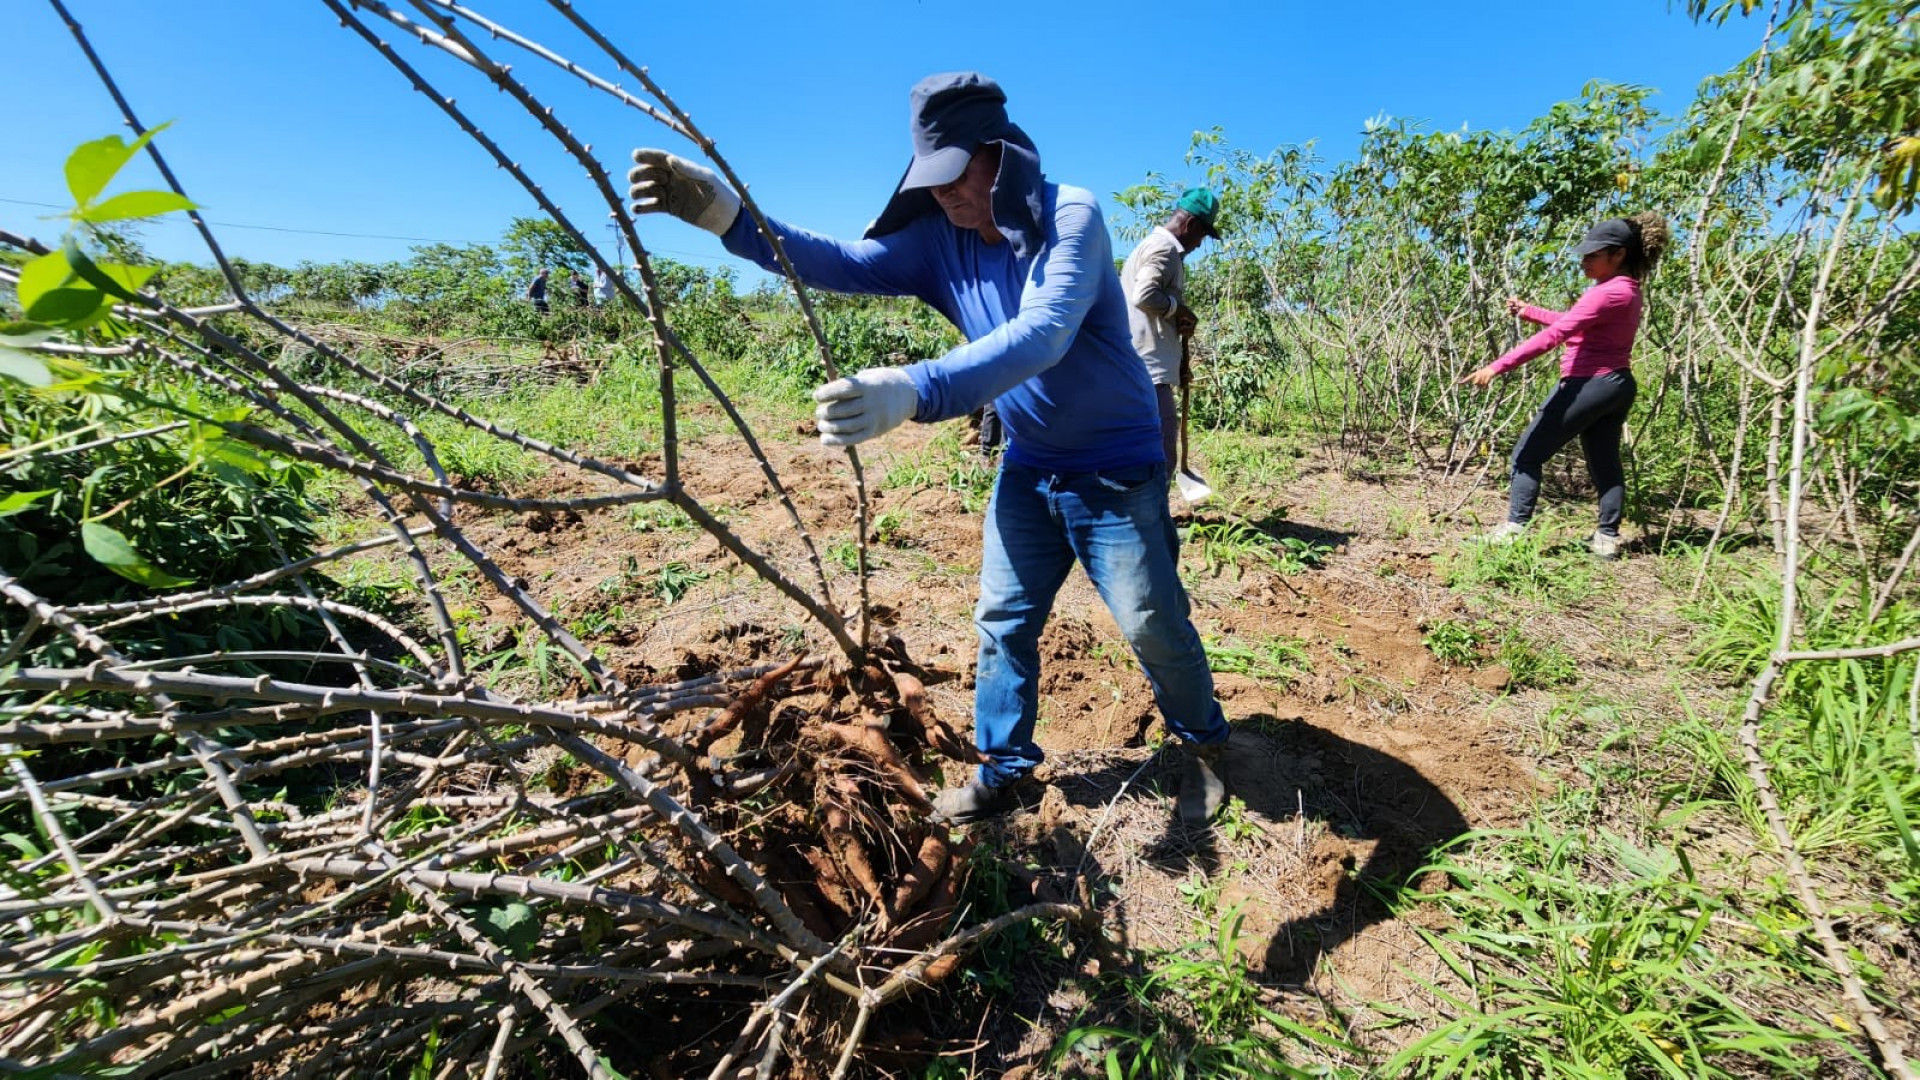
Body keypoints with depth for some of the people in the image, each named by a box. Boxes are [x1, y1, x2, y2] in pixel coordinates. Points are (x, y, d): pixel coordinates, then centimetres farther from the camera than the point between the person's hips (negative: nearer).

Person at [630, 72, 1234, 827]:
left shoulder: (1070, 216, -22)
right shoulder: (941, 239, -3)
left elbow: (1041, 335, -38)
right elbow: (847, 264, -13)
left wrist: (915, 392, -53)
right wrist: (729, 218, -28)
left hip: (1115, 468, -5)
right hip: (1026, 467, 6)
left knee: (1153, 626, 5)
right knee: (1003, 621, 9)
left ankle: (1203, 745, 33)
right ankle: (1003, 772, 26)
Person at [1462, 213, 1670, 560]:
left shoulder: (1608, 293, -19)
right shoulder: (1625, 290, 13)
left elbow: (1553, 335, -27)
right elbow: (1571, 325, 23)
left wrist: (1497, 366, -31)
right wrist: (1528, 311, 18)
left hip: (1588, 385, -10)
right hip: (1616, 385, 10)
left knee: (1527, 454, -4)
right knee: (1605, 463, 14)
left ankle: (1514, 530, -6)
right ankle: (1607, 539, 18)